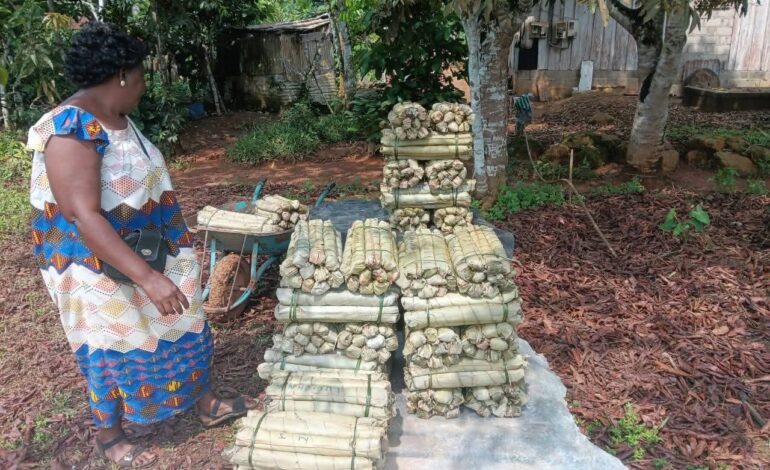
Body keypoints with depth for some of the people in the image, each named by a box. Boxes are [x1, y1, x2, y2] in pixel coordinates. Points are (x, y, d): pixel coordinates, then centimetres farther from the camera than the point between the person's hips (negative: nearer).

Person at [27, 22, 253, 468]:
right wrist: (148, 277, -38)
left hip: (150, 255, 9)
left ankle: (207, 404, 37)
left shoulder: (119, 118, 2)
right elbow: (83, 217, -33)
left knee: (183, 329, 18)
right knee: (115, 351, 10)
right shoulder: (71, 130, -27)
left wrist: (177, 243, 23)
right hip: (101, 267, -8)